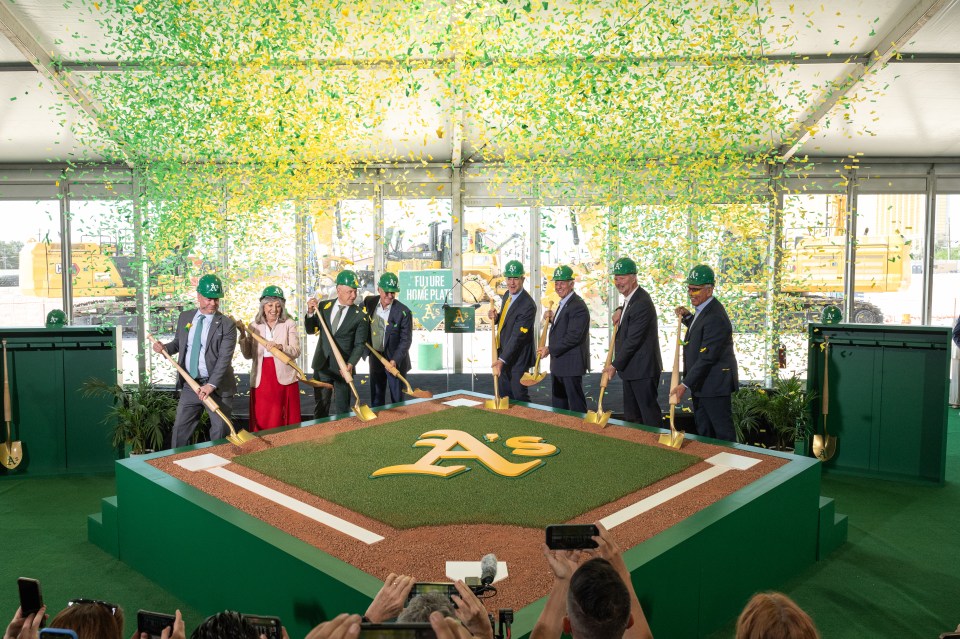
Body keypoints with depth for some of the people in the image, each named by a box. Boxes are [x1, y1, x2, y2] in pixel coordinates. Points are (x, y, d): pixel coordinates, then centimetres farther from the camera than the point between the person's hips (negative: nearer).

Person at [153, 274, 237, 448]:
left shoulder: (226, 325, -9)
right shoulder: (184, 317, 6)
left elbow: (224, 358, -16)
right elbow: (178, 343, 19)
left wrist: (211, 385, -25)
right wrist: (164, 347, -3)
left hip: (217, 387, -4)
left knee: (220, 432, 3)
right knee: (180, 429, 10)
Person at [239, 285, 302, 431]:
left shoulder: (289, 324, 0)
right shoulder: (254, 326, 8)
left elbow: (296, 352, -9)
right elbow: (248, 355, 6)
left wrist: (280, 347, -27)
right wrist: (242, 334, -5)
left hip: (284, 380, -2)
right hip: (260, 381, 2)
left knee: (286, 423, 2)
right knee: (262, 423, 4)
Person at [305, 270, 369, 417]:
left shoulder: (360, 315, -7)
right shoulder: (323, 306, 2)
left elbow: (360, 344, -7)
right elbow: (310, 330, 8)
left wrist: (350, 364, -21)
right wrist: (310, 312, -9)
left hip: (343, 367, -2)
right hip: (321, 365, 3)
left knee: (342, 407, 7)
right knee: (321, 404, 12)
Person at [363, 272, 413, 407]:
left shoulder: (403, 312, -17)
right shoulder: (369, 303, -4)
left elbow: (406, 340, -14)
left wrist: (395, 360, -25)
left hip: (395, 361, -4)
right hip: (375, 358, 4)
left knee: (397, 399, 6)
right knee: (376, 397, 15)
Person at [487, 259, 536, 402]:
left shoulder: (528, 305, -23)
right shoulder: (507, 295, 4)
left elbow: (517, 336, -26)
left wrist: (502, 360, -29)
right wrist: (495, 317, -4)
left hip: (517, 357, -8)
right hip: (503, 353, 8)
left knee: (519, 397, 2)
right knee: (504, 396, 16)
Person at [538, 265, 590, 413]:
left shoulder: (578, 306, -18)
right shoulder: (563, 304, 15)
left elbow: (574, 336, -23)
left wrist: (550, 349, -21)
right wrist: (552, 319, 5)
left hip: (571, 364, -10)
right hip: (558, 363, 10)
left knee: (576, 404, 1)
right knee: (557, 404, 17)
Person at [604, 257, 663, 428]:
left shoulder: (642, 303, -20)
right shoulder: (629, 299, 12)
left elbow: (632, 340, -21)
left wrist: (615, 365, -14)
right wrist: (620, 310, 13)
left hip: (642, 369, -10)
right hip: (630, 369, 10)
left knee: (649, 416, -3)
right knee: (631, 416, 16)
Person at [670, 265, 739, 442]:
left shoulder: (715, 318, -24)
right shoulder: (703, 308, 7)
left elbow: (706, 358, -25)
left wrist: (685, 385, -21)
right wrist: (687, 317, 9)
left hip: (714, 384, -10)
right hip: (700, 383, 10)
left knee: (723, 433, 2)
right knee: (703, 432, 18)